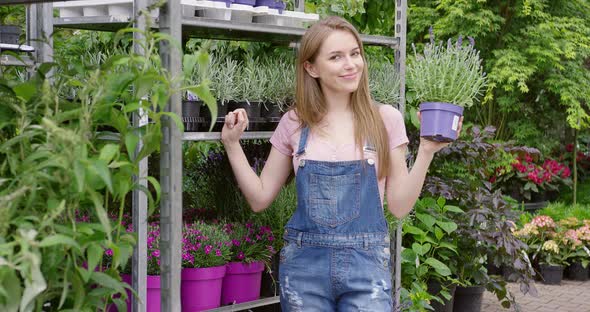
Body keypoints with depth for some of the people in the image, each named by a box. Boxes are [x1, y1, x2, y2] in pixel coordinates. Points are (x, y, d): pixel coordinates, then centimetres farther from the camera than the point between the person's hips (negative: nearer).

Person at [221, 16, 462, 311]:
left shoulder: (385, 119, -2)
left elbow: (399, 206, -1)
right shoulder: (294, 123, 2)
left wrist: (426, 151, -12)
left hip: (366, 265, -1)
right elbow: (260, 198, 7)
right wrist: (231, 143, 0)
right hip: (303, 265, 1)